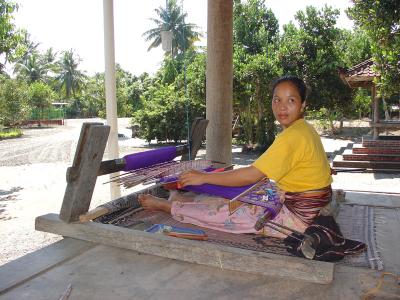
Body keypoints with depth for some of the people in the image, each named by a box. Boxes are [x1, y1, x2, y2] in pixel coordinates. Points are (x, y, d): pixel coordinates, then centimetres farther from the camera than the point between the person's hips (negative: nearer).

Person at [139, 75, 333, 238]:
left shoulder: (293, 136, -23)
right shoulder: (304, 129, 9)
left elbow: (251, 176, -23)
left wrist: (204, 177, -16)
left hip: (295, 216, -9)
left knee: (224, 212, -6)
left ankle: (165, 205, 5)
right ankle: (184, 200, 24)